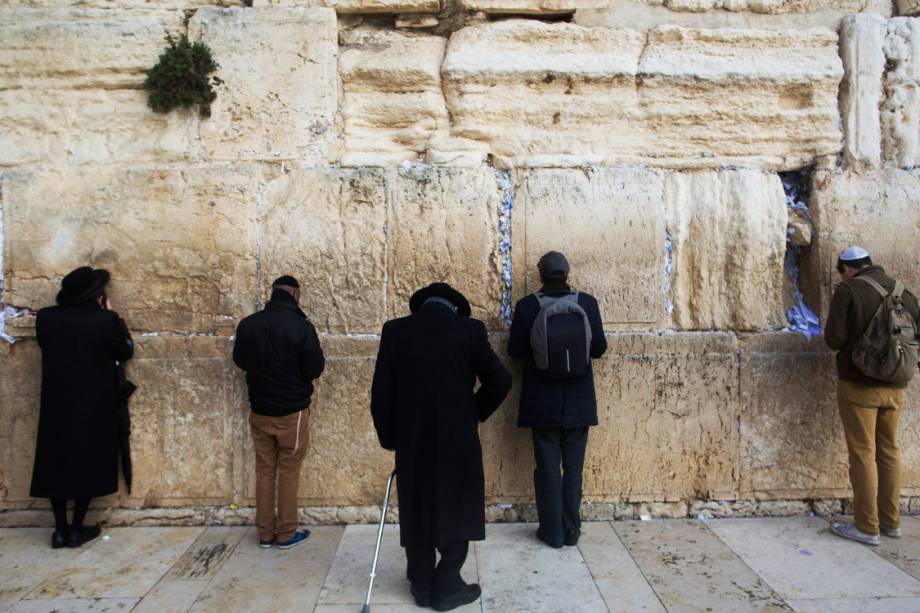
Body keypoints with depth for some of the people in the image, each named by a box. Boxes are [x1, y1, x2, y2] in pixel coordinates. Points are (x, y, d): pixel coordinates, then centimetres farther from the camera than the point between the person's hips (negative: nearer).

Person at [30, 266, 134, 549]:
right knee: (88, 462, 8)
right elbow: (126, 351, -2)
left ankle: (60, 529, 19)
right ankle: (76, 529, 13)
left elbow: (49, 347, 14)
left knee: (56, 462, 14)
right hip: (95, 405, -3)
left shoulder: (45, 318, -3)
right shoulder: (105, 320, -14)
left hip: (56, 404, 4)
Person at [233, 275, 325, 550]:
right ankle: (286, 534, 16)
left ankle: (265, 533, 22)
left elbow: (240, 360, 12)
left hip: (259, 411, 4)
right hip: (292, 412, -4)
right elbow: (314, 369, -13)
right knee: (288, 472, 7)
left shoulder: (247, 324, -2)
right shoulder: (301, 326, -18)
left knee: (264, 471, 14)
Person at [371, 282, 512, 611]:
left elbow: (380, 393, -1)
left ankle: (422, 586, 27)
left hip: (411, 440, 2)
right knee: (457, 510, 14)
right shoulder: (469, 329, -6)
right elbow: (500, 381, -8)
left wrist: (389, 438, 10)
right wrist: (474, 414, 7)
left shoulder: (395, 330, -1)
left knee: (416, 511, 16)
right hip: (457, 438, -2)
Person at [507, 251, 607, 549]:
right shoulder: (587, 303, -5)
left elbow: (515, 350, -4)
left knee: (547, 467, 10)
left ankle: (553, 532, 18)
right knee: (573, 467, 13)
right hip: (579, 400, 2)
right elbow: (599, 348, 1)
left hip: (543, 400, -1)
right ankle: (571, 531, 22)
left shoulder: (526, 306, -9)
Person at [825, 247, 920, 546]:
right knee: (889, 451, 16)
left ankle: (867, 527, 6)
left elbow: (834, 338, -14)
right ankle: (891, 521, 25)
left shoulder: (848, 290, -10)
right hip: (895, 387, 6)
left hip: (859, 384, -6)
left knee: (863, 454, 0)